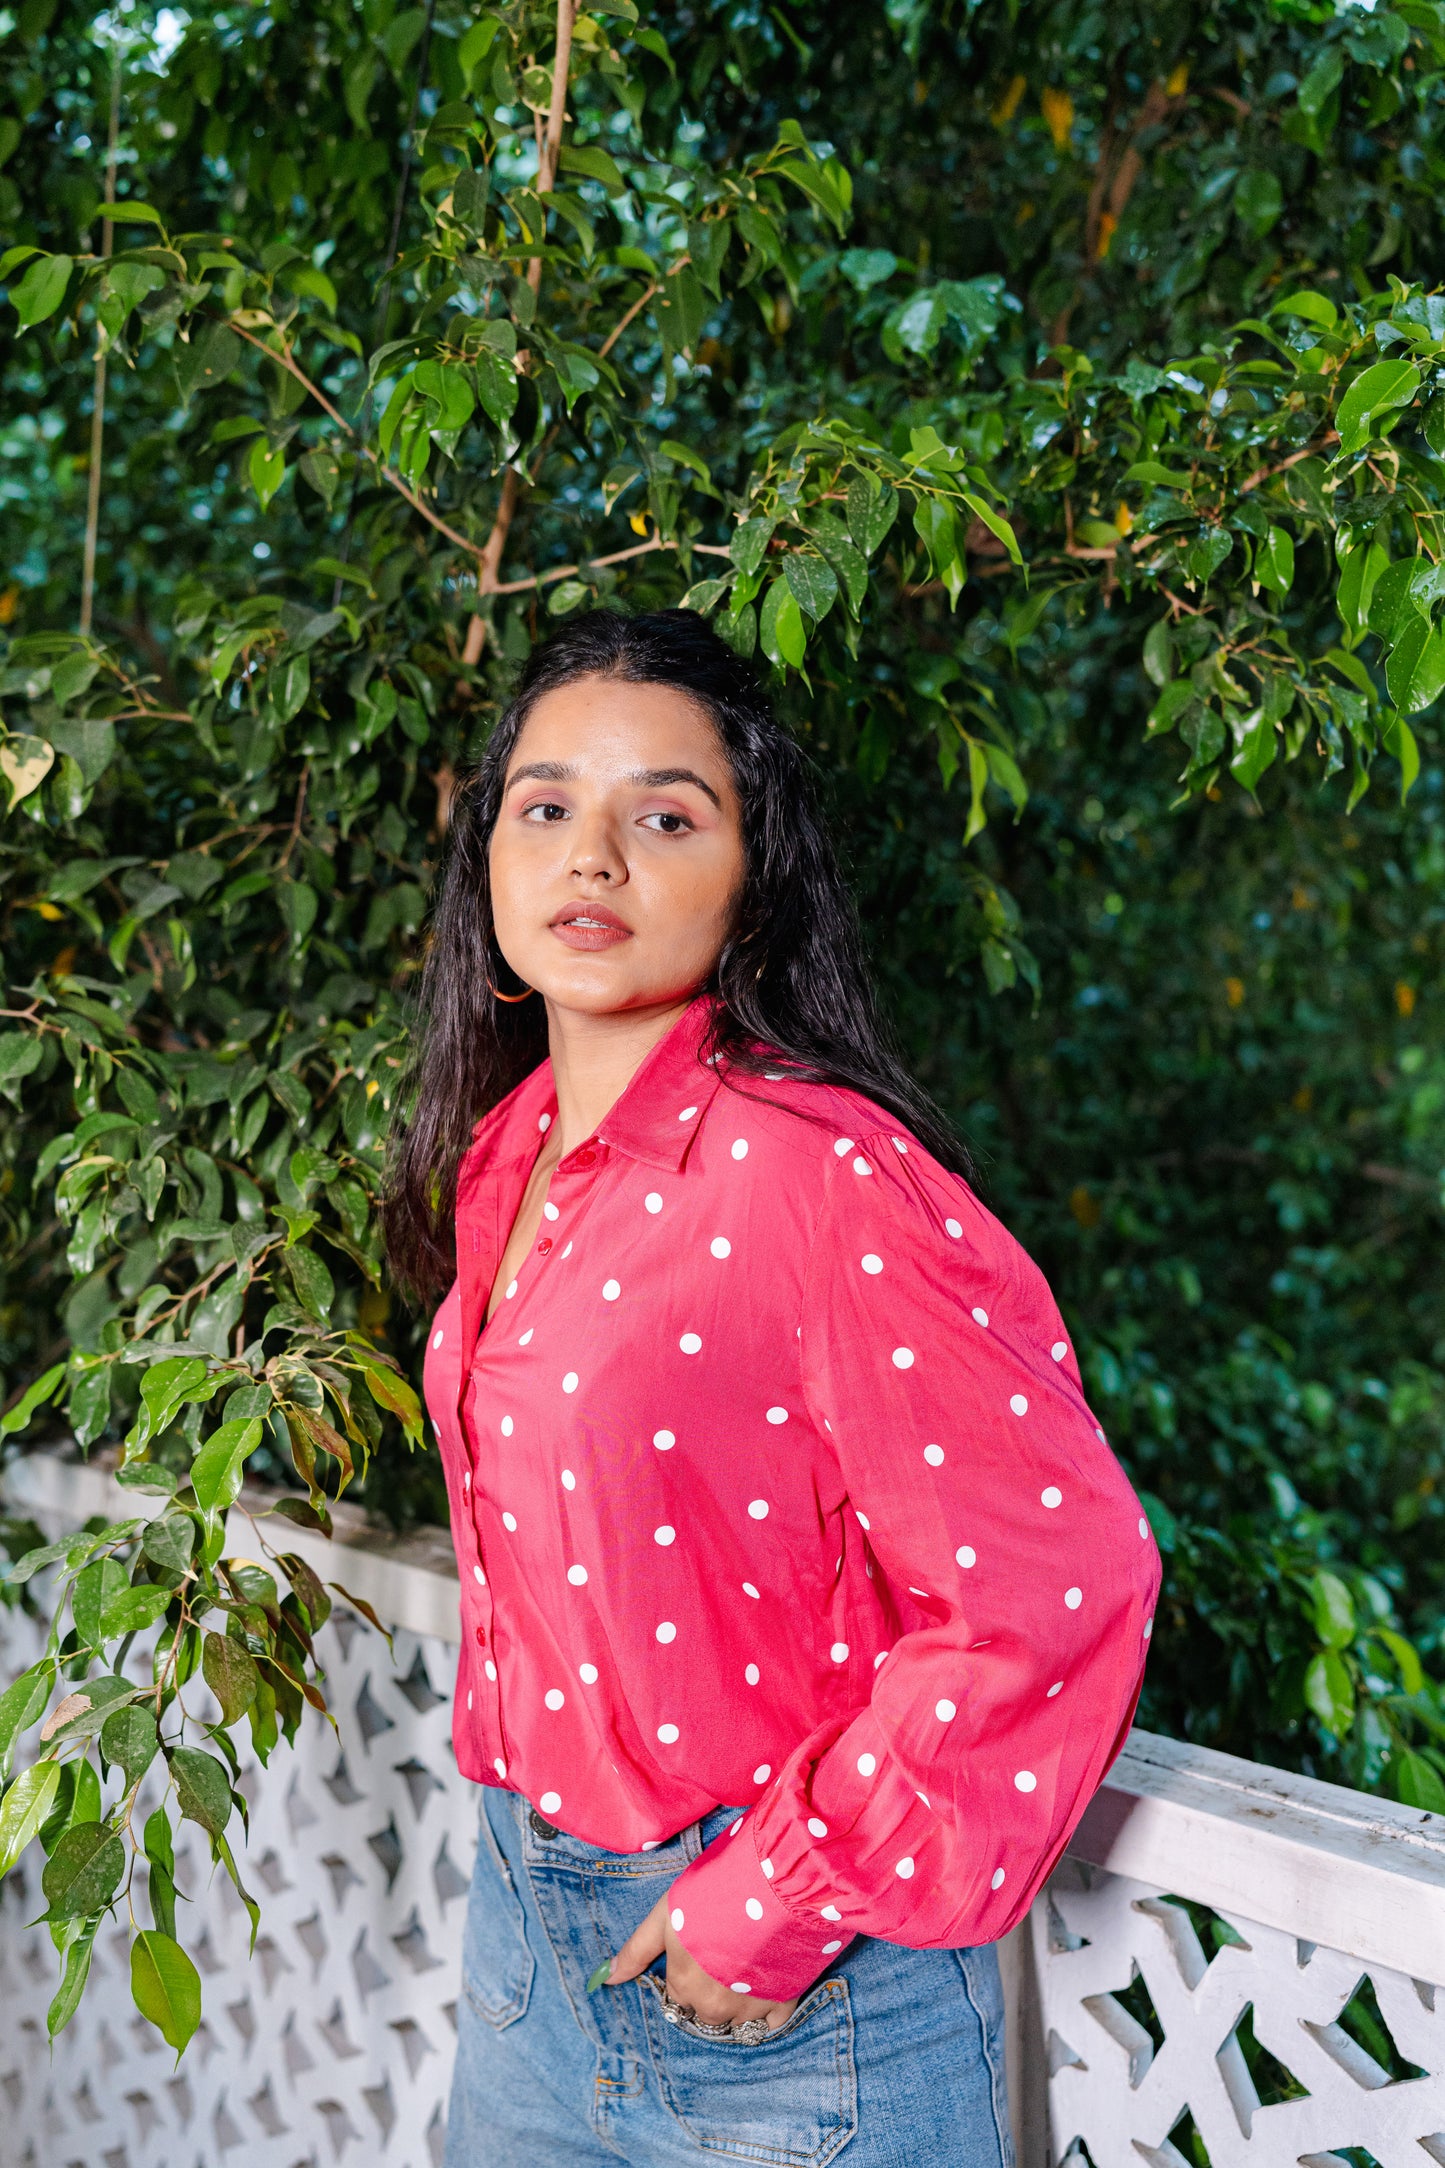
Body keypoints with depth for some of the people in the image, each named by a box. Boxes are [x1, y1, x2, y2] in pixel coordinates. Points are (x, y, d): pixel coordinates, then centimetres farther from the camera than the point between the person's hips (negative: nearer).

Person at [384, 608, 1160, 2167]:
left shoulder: (814, 1174, -21)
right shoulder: (502, 1158, 3)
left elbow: (1057, 1577, -24)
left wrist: (786, 1896, -19)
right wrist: (520, 1820, 12)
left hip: (784, 1980, -7)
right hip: (527, 1915, 7)